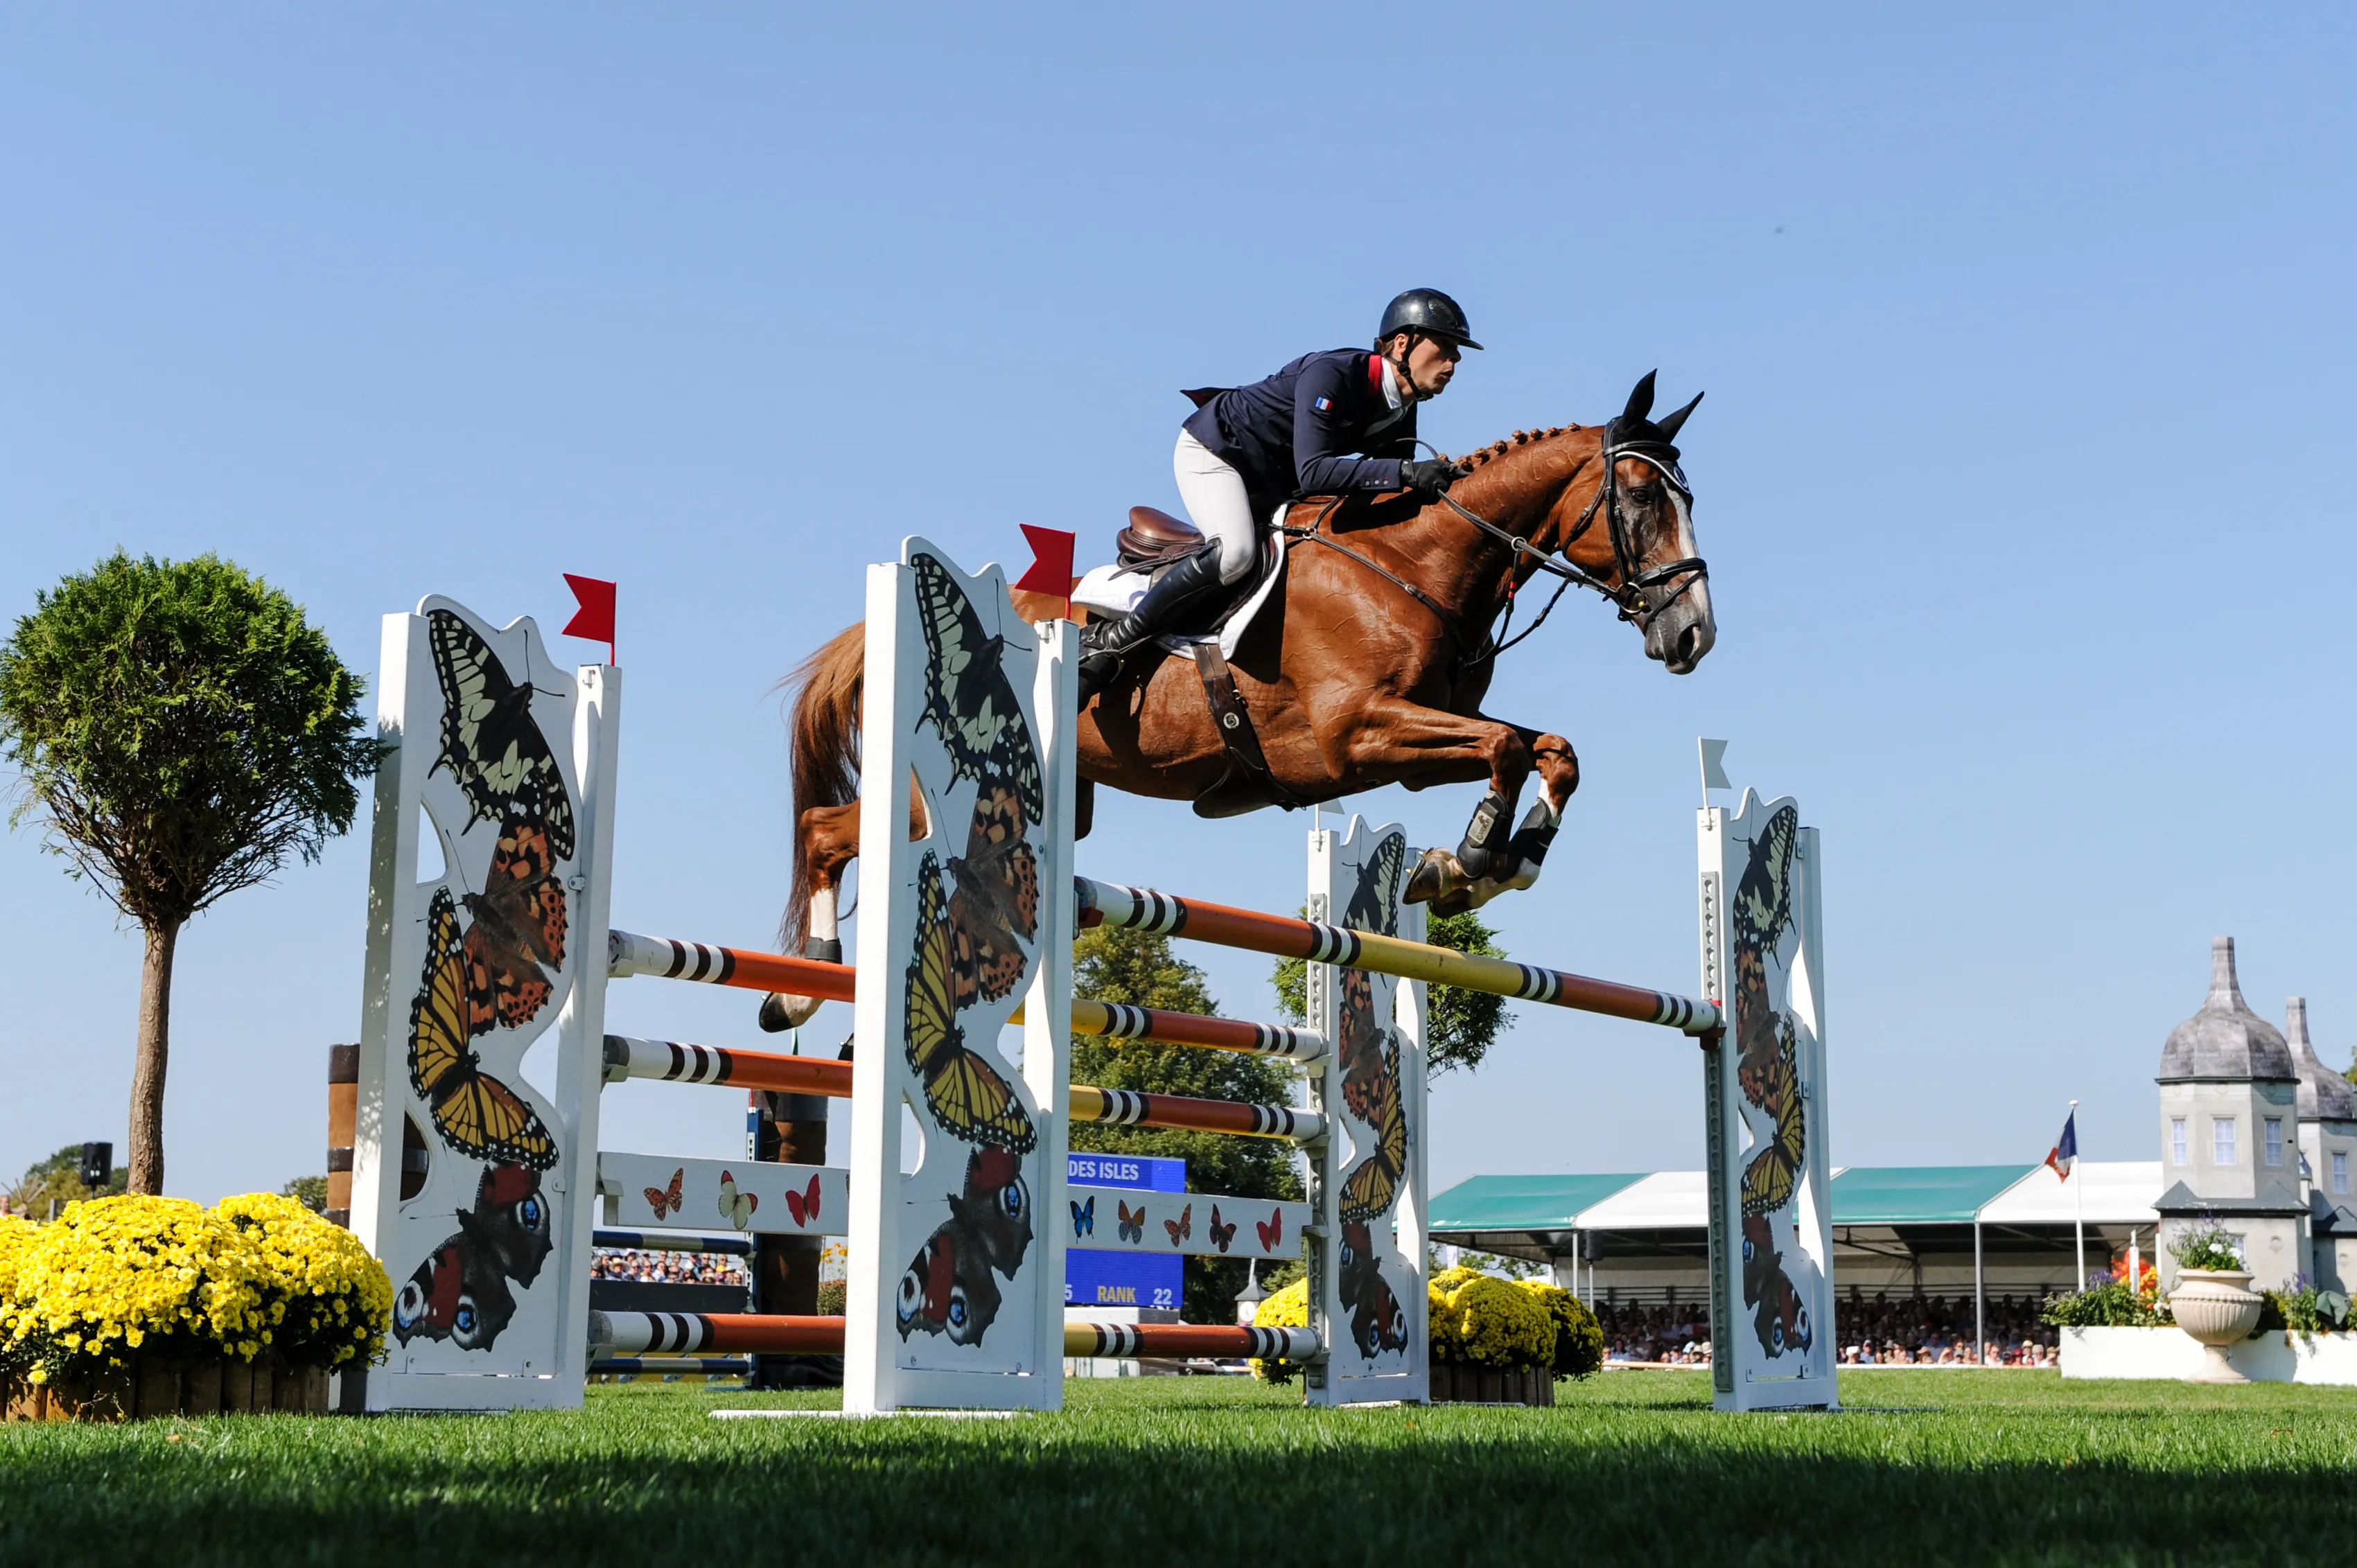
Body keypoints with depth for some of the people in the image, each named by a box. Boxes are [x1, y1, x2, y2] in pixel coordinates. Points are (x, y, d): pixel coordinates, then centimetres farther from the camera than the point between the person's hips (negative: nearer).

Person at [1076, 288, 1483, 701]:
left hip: (1270, 485, 10)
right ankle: (1108, 641, -23)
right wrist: (1406, 471, -47)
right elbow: (1312, 473, -41)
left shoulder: (1401, 414, -4)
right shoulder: (1331, 374, -30)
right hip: (1211, 450, -10)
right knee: (1235, 552, -32)